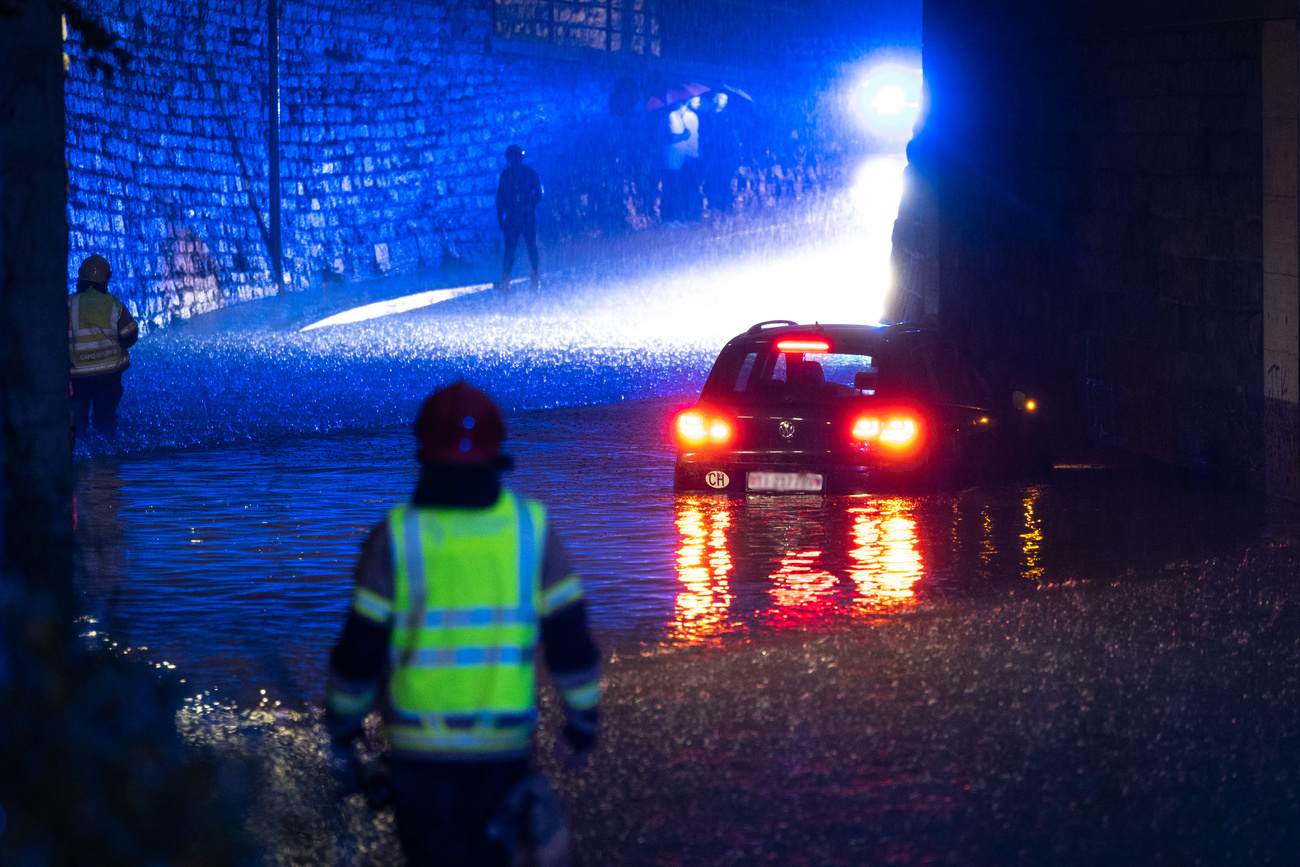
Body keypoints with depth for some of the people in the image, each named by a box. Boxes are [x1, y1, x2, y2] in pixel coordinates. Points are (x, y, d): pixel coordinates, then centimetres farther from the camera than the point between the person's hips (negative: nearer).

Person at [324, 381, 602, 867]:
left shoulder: (397, 538, -10)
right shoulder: (531, 530, -5)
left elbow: (359, 655, -7)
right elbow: (570, 642, -2)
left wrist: (341, 730, 8)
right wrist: (583, 721, 11)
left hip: (422, 747, -2)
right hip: (505, 744, 2)